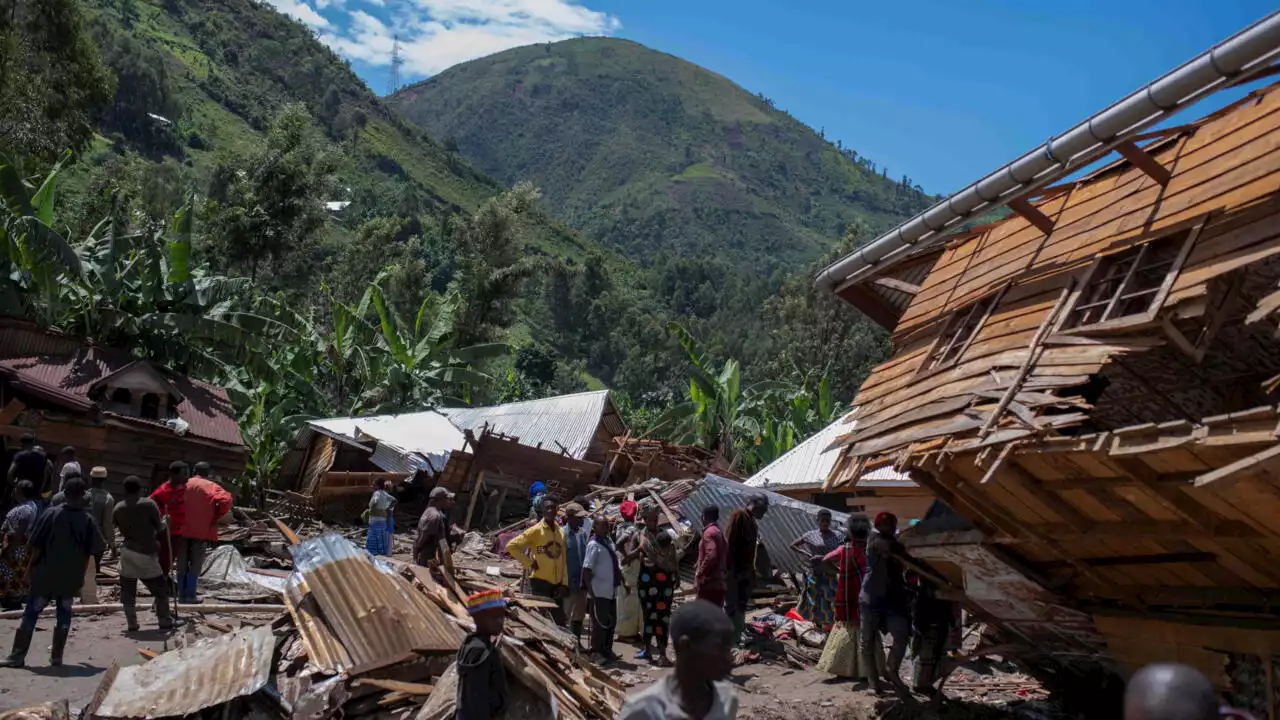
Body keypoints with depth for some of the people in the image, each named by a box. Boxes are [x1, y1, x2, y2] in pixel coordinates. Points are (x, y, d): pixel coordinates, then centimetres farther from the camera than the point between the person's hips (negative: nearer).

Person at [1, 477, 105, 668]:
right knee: (64, 614, 12)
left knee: (30, 614, 7)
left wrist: (30, 567, 5)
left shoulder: (50, 514, -8)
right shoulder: (87, 520, -5)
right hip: (71, 578, 1)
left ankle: (17, 656, 7)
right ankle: (57, 657, 12)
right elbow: (96, 551, -2)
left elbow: (36, 546, -8)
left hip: (45, 575, -1)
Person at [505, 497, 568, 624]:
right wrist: (529, 563, -10)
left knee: (559, 622, 8)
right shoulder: (536, 530, -7)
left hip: (556, 582, 6)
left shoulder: (561, 532, 11)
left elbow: (563, 560, 12)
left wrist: (564, 583, 4)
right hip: (540, 581, -6)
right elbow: (511, 546, -10)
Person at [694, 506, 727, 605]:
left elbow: (710, 556, -23)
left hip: (708, 582, -9)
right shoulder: (719, 532, 17)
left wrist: (699, 575, -19)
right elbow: (726, 555, 19)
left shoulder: (709, 532, -12)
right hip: (718, 582, 9)